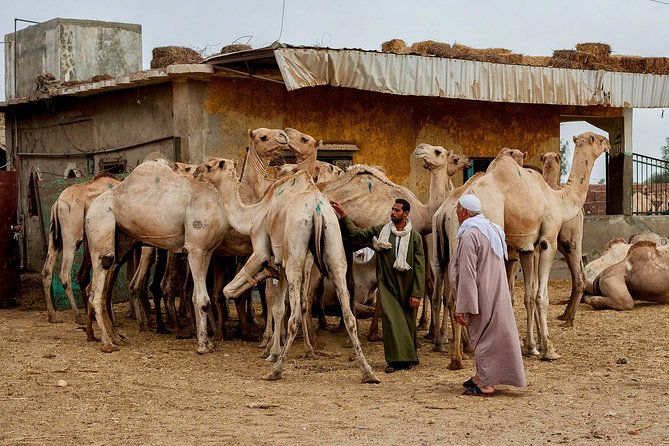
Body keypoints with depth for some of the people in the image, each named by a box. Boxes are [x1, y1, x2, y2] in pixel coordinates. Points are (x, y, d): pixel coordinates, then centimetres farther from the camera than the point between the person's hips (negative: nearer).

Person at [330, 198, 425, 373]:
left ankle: (410, 358, 24)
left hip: (406, 287, 0)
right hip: (387, 285, 1)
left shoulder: (415, 237, -4)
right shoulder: (380, 231, 2)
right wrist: (343, 216, -10)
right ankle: (395, 360, -6)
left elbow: (419, 267, -4)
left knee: (408, 322, 8)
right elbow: (357, 233, 2)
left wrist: (417, 293, -9)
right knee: (391, 320, -11)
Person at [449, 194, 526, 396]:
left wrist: (461, 307, -18)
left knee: (482, 336, -1)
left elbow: (467, 275, -21)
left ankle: (485, 384, 4)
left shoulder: (469, 235, -18)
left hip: (481, 296, -8)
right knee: (492, 334, 15)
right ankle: (481, 377, 27)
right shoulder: (492, 229, 11)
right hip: (496, 294, 8)